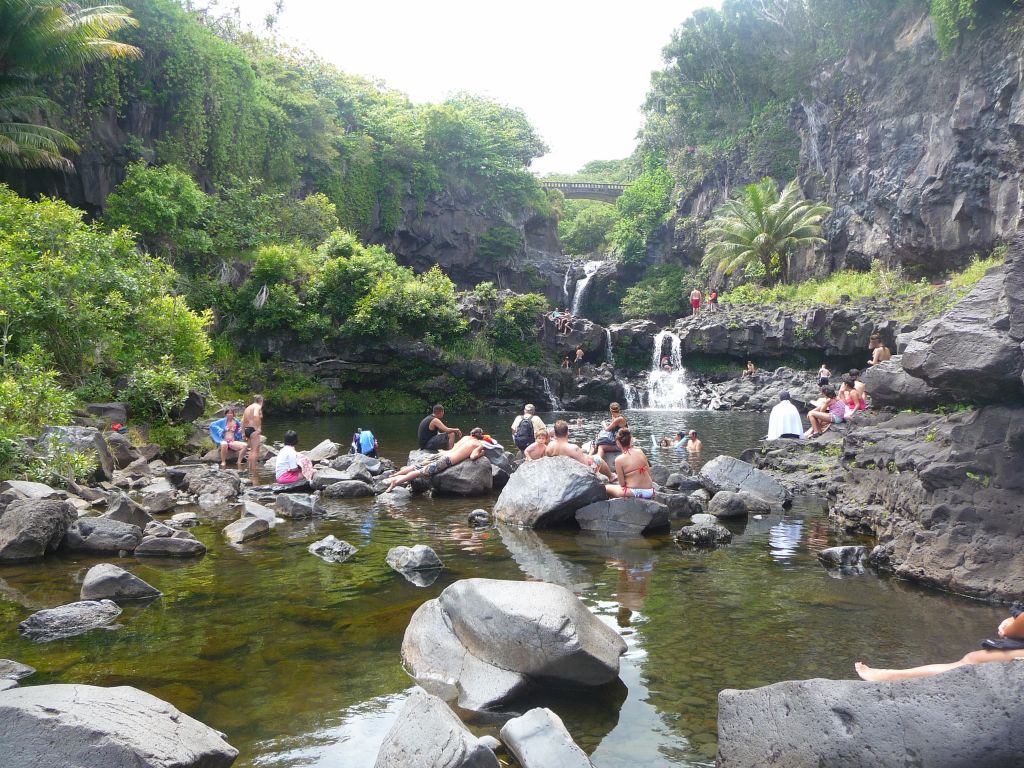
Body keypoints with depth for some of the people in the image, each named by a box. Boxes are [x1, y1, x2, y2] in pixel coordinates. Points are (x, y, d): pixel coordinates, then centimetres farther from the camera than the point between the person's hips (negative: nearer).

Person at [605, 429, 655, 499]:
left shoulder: (619, 460, -11)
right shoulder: (640, 452, 0)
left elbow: (622, 484, -8)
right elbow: (649, 473, 5)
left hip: (634, 493, -5)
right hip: (649, 492, 5)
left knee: (606, 488, 14)